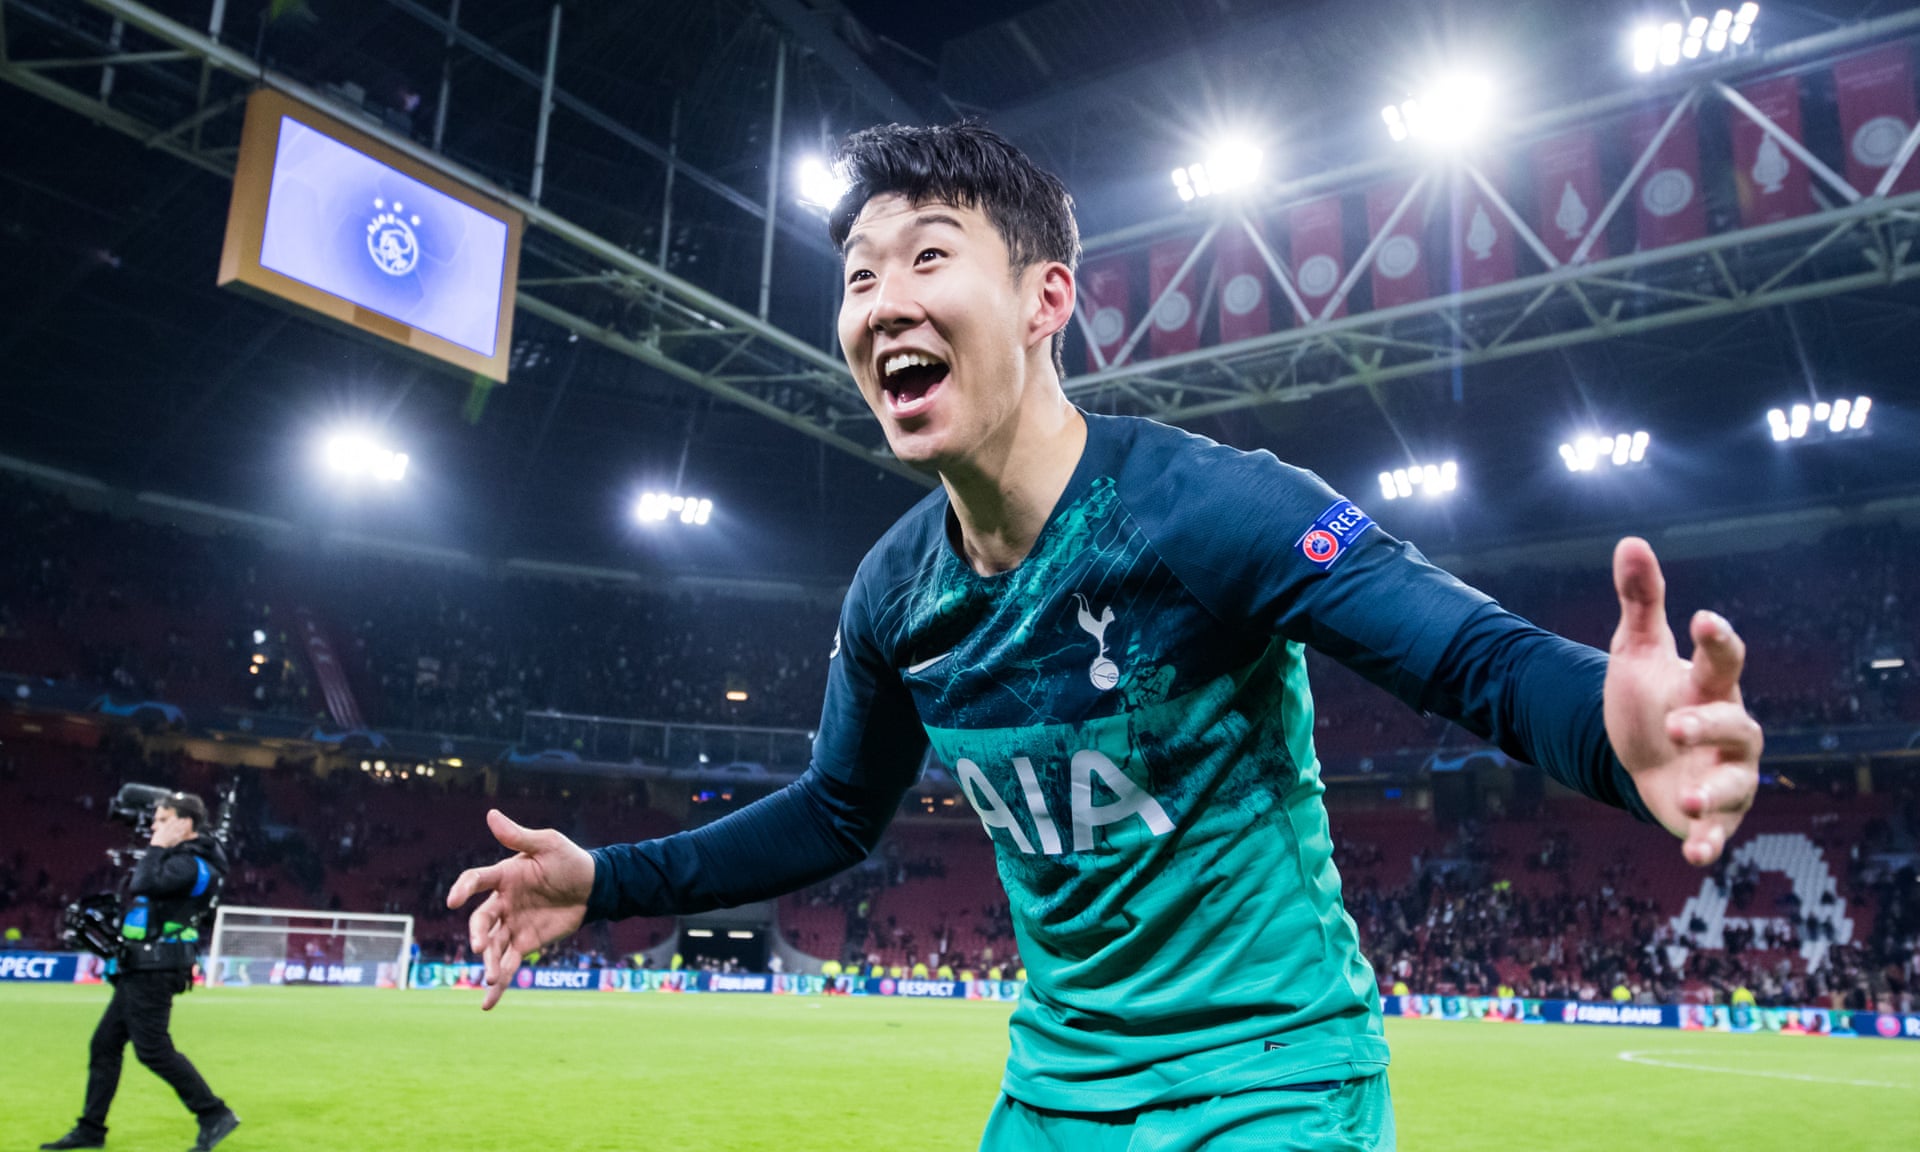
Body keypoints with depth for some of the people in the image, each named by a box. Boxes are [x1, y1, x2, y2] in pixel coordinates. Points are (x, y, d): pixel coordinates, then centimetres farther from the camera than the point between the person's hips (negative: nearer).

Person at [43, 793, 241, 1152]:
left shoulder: (190, 863, -15)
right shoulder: (179, 859, 17)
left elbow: (143, 885, -25)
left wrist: (156, 848, -15)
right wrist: (157, 849, 14)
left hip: (154, 972, -11)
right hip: (140, 971, 11)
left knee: (153, 1048, -11)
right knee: (104, 1044, 14)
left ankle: (215, 1115, -8)